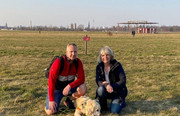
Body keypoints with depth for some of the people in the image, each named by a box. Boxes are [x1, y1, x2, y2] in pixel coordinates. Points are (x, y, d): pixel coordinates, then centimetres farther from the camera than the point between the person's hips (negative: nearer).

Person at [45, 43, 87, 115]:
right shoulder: (58, 62, -24)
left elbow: (81, 78, -14)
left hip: (68, 87, 3)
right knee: (50, 111, -18)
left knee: (83, 89, -25)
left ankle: (68, 100, 3)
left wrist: (69, 86, -32)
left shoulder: (78, 62, -12)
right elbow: (51, 80, -25)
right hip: (56, 89, -3)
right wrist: (51, 100, -27)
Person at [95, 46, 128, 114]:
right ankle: (103, 107, -5)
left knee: (114, 111, -20)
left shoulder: (117, 65, -14)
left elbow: (123, 80, -17)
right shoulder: (99, 66, -4)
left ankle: (121, 102, 15)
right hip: (106, 90, 3)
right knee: (100, 89, -32)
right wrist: (106, 85, -33)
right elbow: (98, 81, -12)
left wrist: (112, 87, -30)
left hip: (118, 91, -2)